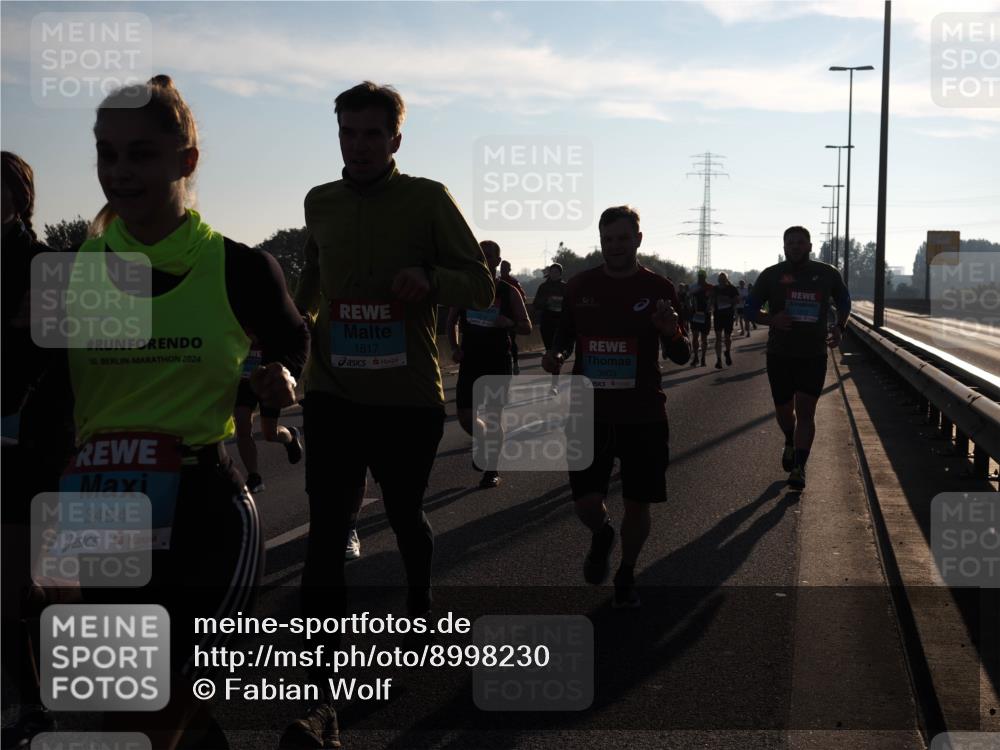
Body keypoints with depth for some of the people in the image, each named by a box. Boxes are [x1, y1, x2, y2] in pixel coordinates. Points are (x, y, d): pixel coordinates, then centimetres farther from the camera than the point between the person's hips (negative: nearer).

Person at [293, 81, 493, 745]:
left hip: (410, 397, -2)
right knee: (326, 536, -8)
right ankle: (322, 696, -7)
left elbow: (482, 288, -5)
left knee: (406, 516, 17)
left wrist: (431, 279, -24)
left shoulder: (428, 199, -4)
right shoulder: (321, 203, 7)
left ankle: (420, 606, 49)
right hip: (334, 395, 2)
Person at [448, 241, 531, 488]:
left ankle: (492, 470, 12)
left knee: (493, 416, 0)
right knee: (465, 415, -2)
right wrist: (454, 347, -3)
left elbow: (527, 327, 1)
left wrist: (509, 323, -20)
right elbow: (452, 320, 13)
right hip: (470, 361, 2)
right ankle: (486, 444, 29)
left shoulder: (509, 292, -2)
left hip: (498, 362, -2)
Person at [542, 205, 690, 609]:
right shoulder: (580, 285, 3)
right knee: (586, 502, -6)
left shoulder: (658, 289, -1)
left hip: (644, 414, -1)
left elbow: (681, 357, 1)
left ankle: (626, 575, 30)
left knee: (637, 503, 5)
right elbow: (565, 335, 17)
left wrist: (672, 333, -22)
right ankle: (601, 536, 31)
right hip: (590, 412, 1)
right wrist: (556, 355, -6)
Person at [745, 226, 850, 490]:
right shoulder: (771, 275, -1)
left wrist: (839, 327, 1)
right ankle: (790, 443, 43)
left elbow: (844, 301, 19)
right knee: (783, 410, 12)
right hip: (779, 354, 1)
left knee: (805, 412, -8)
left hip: (814, 354, -1)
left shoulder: (827, 274, 2)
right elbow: (751, 308, 3)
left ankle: (799, 467, -3)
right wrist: (771, 319, -17)